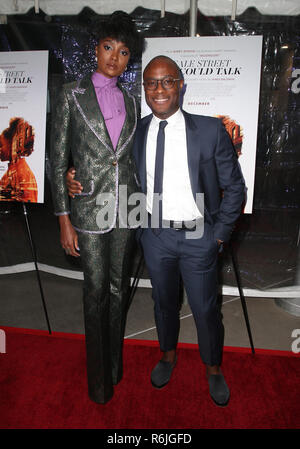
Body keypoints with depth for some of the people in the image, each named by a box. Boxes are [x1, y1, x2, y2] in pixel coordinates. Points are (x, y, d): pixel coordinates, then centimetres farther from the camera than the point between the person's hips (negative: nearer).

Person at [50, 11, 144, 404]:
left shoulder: (130, 101, 10)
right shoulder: (72, 95, -1)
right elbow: (58, 159, -4)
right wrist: (64, 219, -9)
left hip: (127, 207, 4)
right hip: (90, 208, -3)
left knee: (119, 287, 13)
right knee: (96, 291, 5)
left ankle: (115, 360, 35)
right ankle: (99, 375, 26)